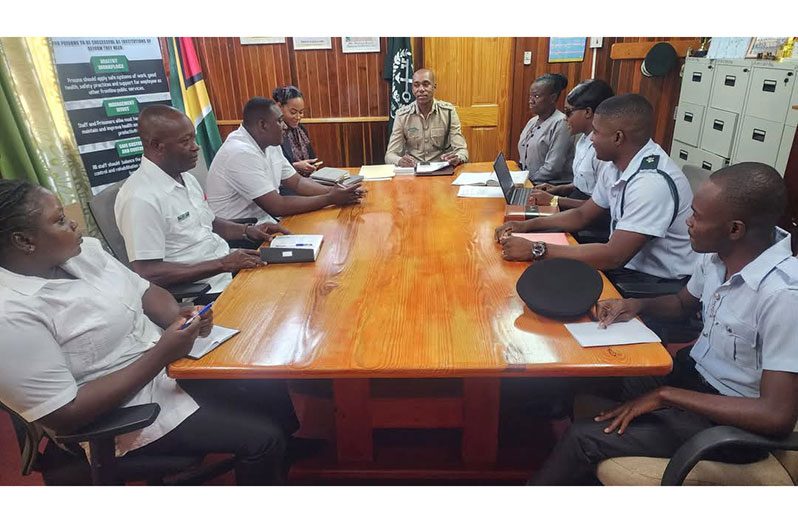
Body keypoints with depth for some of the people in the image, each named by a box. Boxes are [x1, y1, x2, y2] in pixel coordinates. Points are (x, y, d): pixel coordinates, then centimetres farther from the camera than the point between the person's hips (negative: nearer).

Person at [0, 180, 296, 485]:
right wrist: (161, 355, -25)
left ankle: (287, 451, 36)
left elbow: (146, 291, 8)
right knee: (262, 439, -11)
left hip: (165, 362, 7)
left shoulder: (83, 250, -1)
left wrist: (179, 317, -14)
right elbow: (66, 415, -24)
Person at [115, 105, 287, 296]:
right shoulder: (140, 198, -18)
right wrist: (222, 265, -23)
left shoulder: (186, 178, 10)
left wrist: (248, 230, 4)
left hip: (229, 266, 9)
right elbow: (149, 272, -20)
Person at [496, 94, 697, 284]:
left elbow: (614, 256, -29)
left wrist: (536, 250, -27)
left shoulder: (653, 181, -28)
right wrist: (527, 225, -2)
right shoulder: (617, 166, 0)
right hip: (625, 260, 7)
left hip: (658, 282, -7)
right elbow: (582, 215, 11)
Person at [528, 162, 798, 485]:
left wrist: (665, 395, -26)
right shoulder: (716, 254, -7)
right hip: (692, 371, 8)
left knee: (584, 438, -18)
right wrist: (636, 305, -7)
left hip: (731, 418, -7)